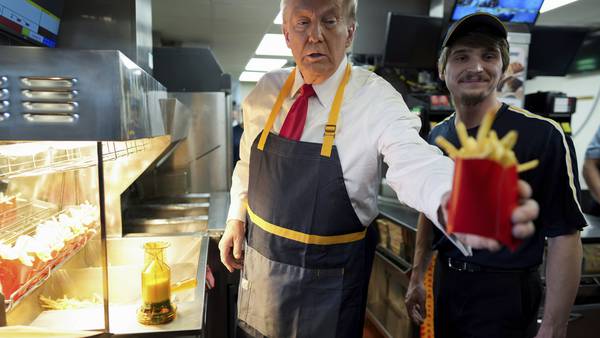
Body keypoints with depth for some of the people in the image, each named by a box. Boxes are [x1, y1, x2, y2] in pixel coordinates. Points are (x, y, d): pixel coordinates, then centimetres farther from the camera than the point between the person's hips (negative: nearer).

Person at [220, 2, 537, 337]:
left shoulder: (376, 98, -18)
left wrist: (451, 200, -57)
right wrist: (236, 218, 6)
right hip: (259, 260, 5)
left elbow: (412, 161, -37)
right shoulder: (266, 91, -4)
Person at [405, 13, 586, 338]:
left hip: (505, 294, -5)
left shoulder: (544, 136, -16)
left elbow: (564, 237, -15)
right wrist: (417, 277, 10)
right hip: (445, 282, 5)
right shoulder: (437, 136, 1)